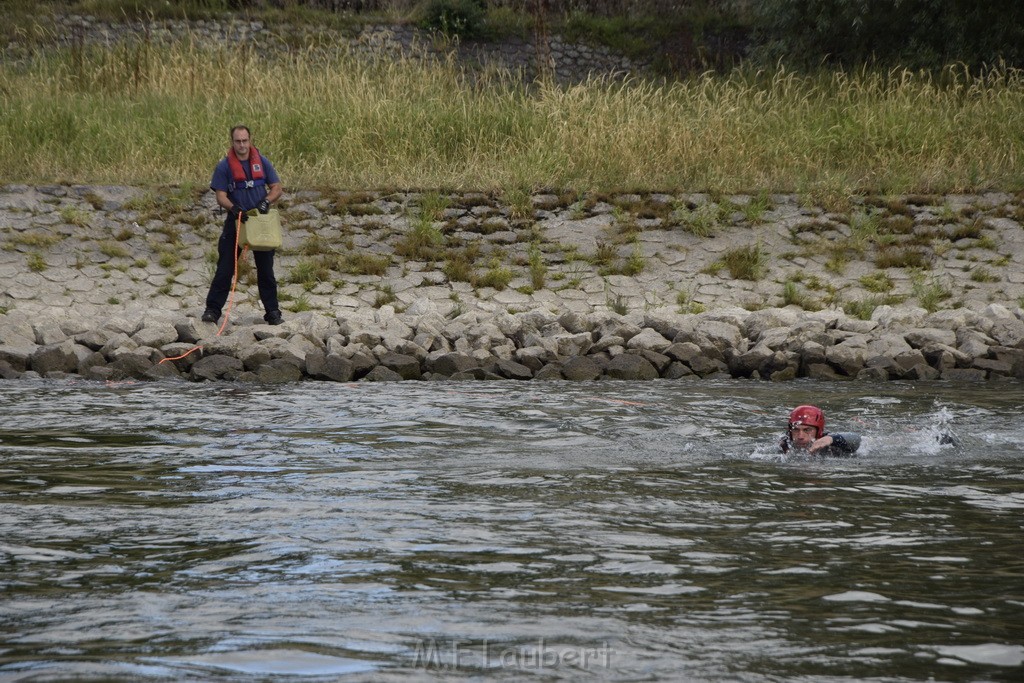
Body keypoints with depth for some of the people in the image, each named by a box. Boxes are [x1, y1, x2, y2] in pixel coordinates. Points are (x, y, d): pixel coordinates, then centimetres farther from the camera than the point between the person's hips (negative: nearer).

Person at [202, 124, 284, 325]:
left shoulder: (262, 162, 1)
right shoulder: (224, 166, -5)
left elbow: (277, 188, 4)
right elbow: (221, 196, -8)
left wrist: (266, 201, -16)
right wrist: (233, 208, -27)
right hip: (236, 221, -2)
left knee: (266, 269, 9)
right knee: (225, 268, -3)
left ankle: (272, 311, 16)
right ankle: (212, 310, 3)